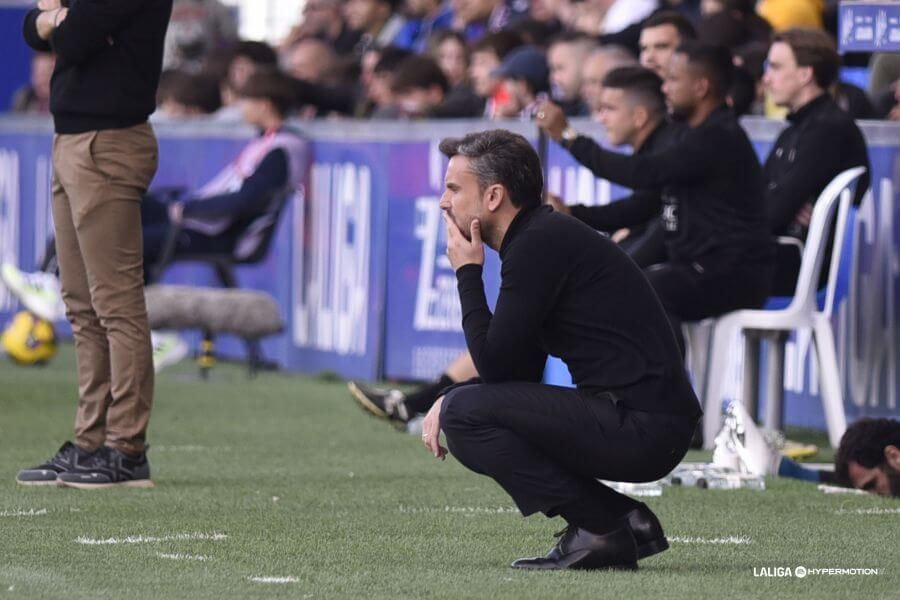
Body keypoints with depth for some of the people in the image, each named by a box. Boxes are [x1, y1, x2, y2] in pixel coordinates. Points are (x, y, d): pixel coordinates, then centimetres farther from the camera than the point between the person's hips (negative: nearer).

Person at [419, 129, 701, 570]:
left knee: (467, 414, -13)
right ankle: (622, 520, 10)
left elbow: (495, 365, -12)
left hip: (642, 427, -10)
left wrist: (467, 273, -2)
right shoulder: (542, 238, 19)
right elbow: (513, 372, 24)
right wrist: (451, 401, 7)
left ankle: (600, 529, -8)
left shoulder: (539, 245, -12)